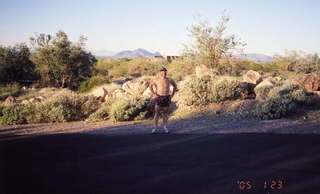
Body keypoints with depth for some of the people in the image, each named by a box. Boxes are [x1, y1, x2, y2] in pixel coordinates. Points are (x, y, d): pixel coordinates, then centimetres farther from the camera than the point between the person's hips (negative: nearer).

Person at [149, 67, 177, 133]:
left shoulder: (169, 80, -2)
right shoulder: (157, 79, -5)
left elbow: (175, 86, 13)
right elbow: (150, 85, 8)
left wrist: (172, 95, 4)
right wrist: (153, 94, -2)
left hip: (166, 98, 1)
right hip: (159, 98, -1)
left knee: (165, 113, 6)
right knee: (157, 113, -4)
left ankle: (165, 127, 19)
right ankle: (155, 127, 7)